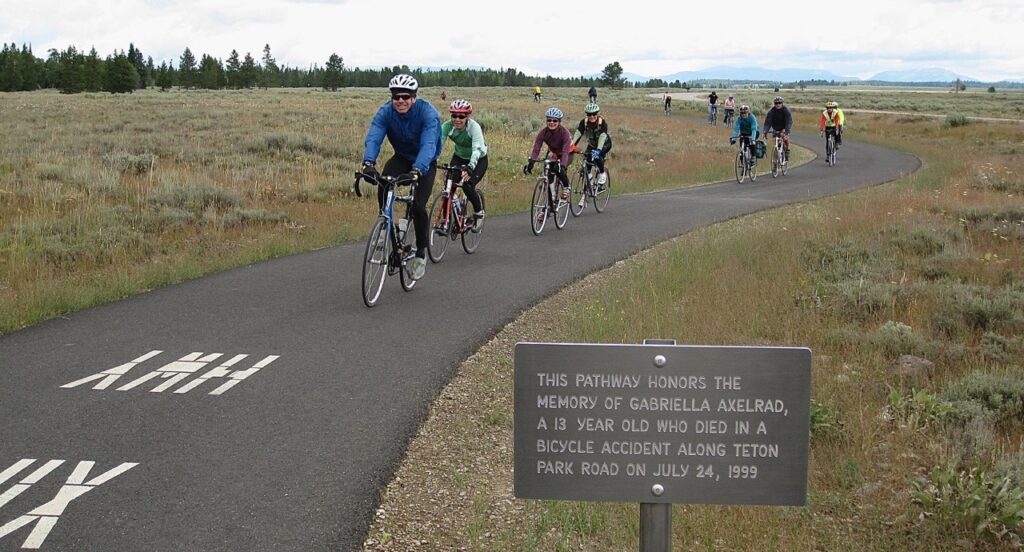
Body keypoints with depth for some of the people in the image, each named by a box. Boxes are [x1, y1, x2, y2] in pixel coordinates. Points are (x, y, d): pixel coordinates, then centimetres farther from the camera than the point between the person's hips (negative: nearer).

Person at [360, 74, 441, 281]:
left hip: (425, 162, -3)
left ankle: (421, 253, 3)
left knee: (418, 206, -19)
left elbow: (428, 145, -43)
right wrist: (368, 162, -54)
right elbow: (373, 138, -34)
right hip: (402, 157, 3)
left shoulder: (428, 113, -30)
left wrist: (417, 171, -60)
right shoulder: (385, 112, -20)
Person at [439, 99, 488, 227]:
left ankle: (479, 212, 5)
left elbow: (477, 149, -44)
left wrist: (470, 167, -60)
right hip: (459, 157, 4)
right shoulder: (447, 126, -22)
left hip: (478, 160, -4)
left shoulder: (474, 127, -32)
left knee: (467, 186, -23)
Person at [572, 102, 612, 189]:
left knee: (597, 156, -30)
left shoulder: (603, 122, -29)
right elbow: (577, 134, -30)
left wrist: (598, 150, -56)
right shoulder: (584, 122, -20)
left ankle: (603, 174, -5)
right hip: (592, 145, 4)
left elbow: (602, 137, -41)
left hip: (605, 144, -4)